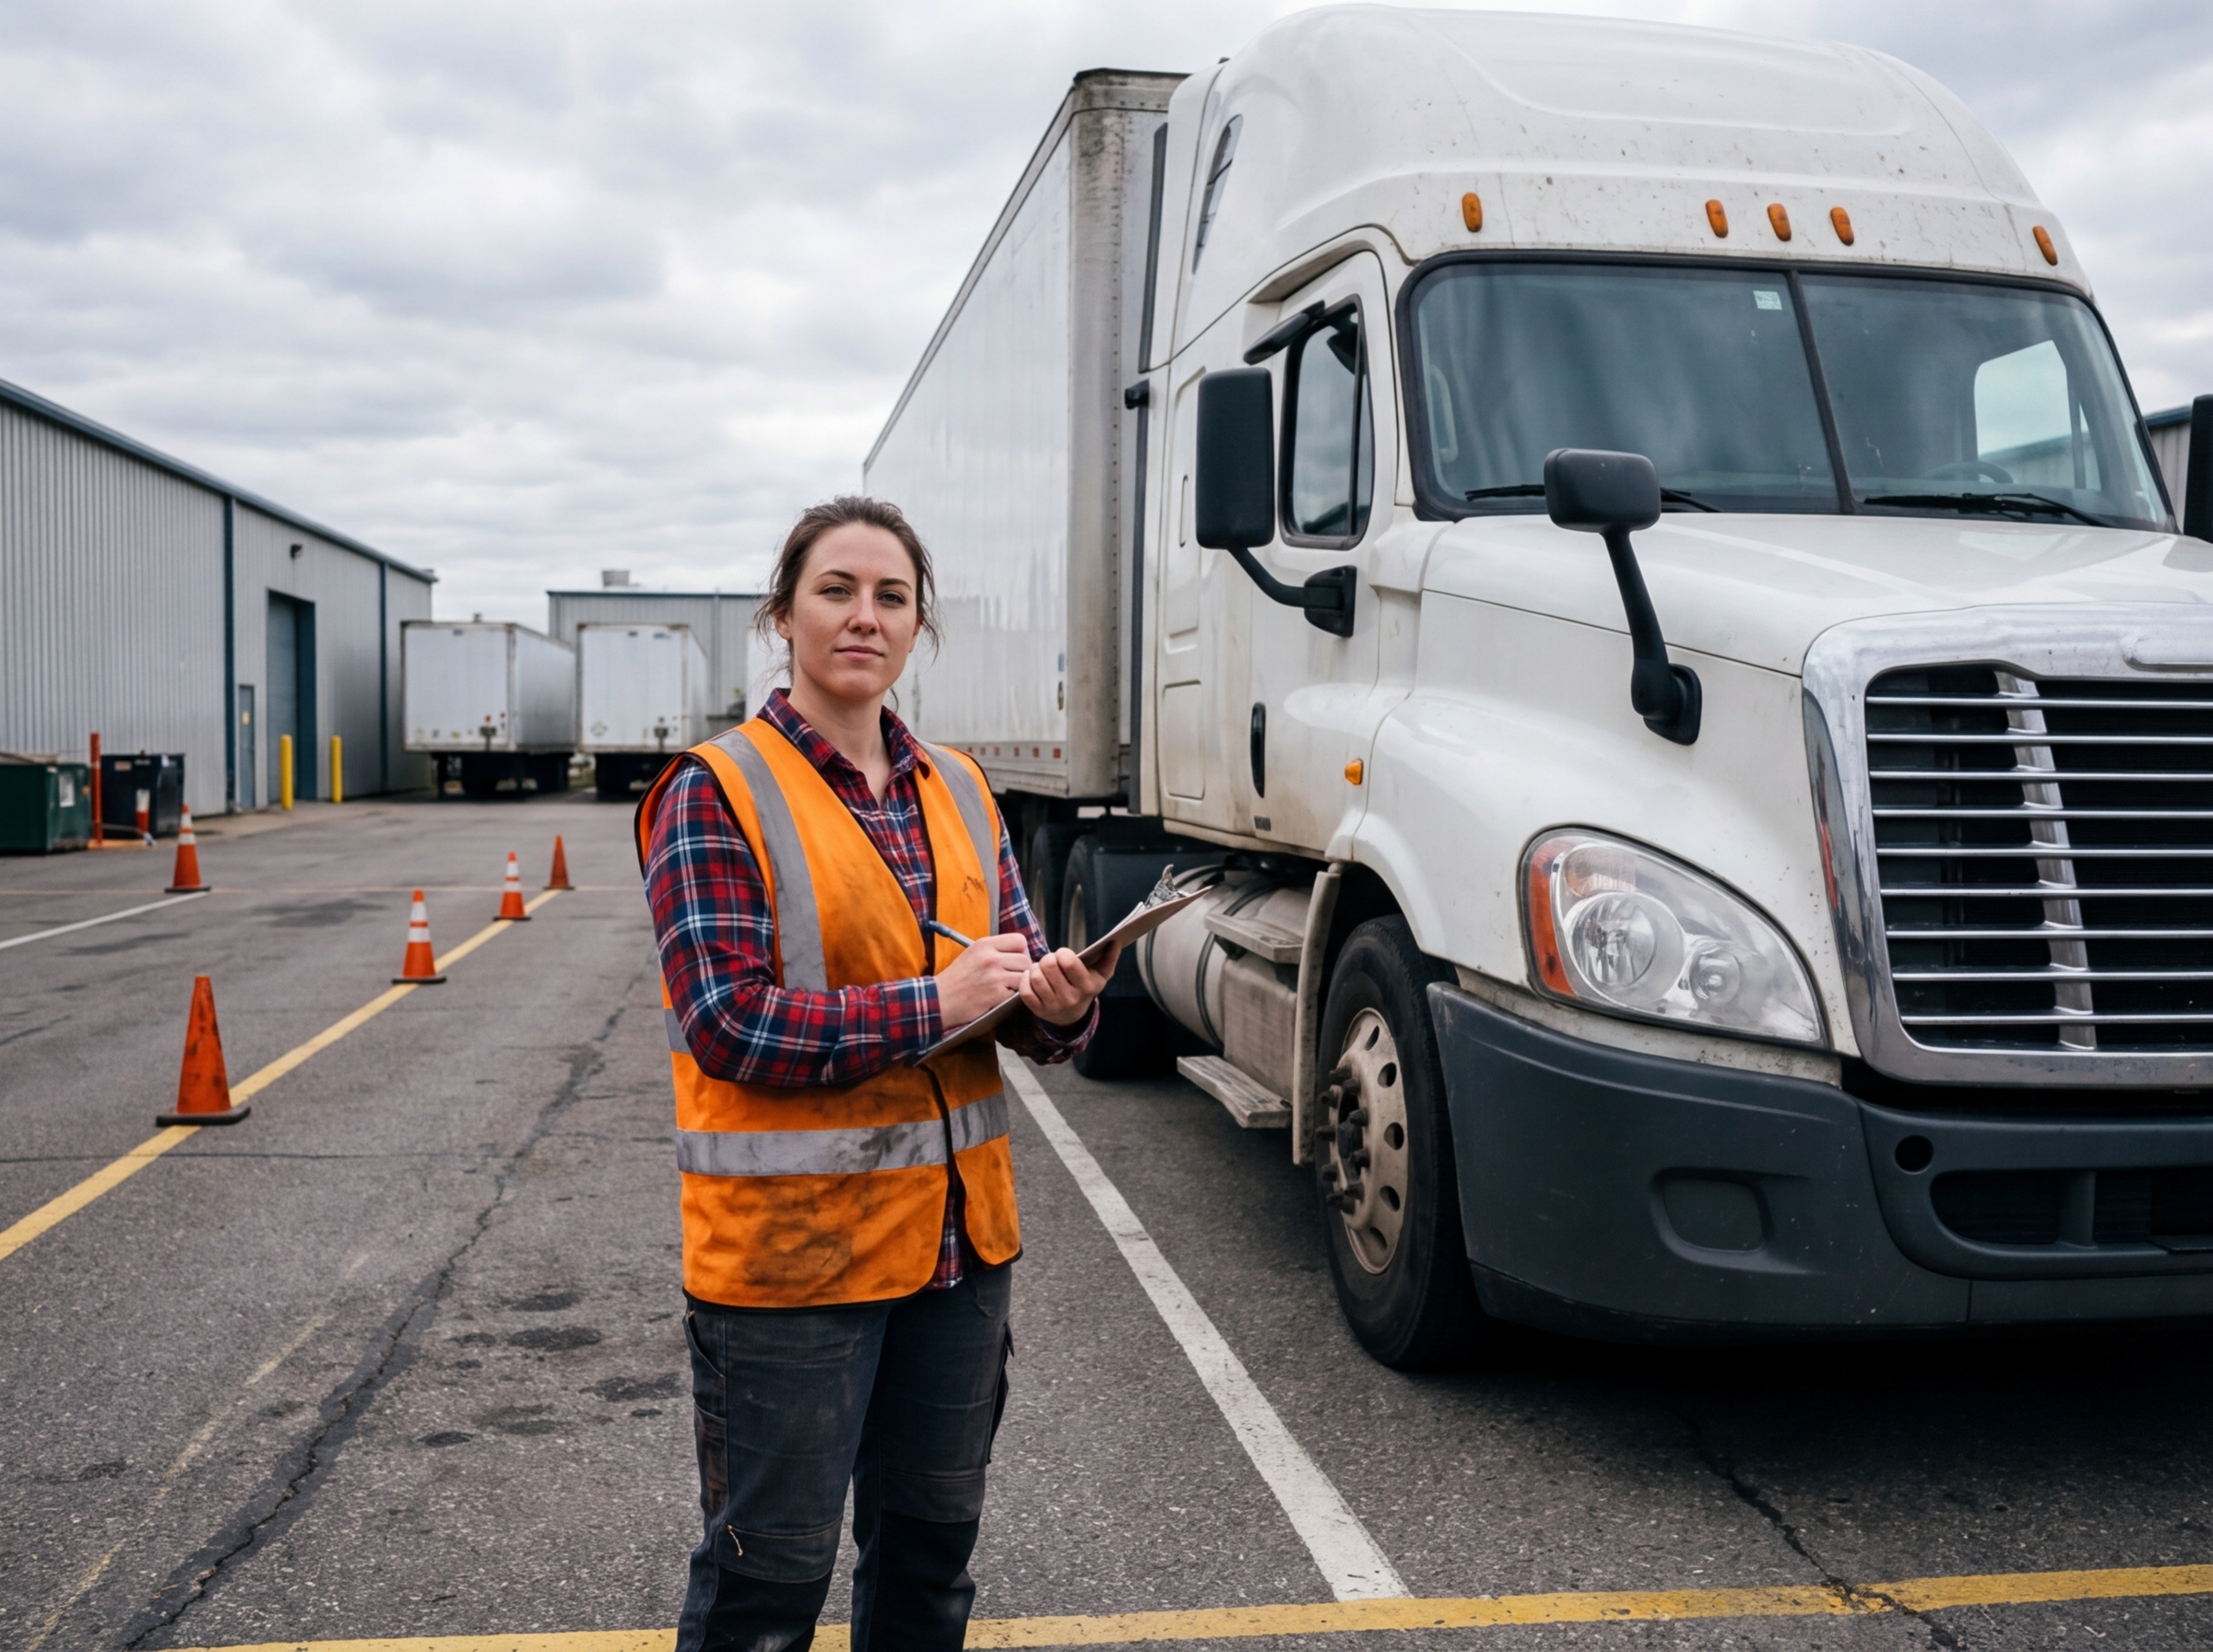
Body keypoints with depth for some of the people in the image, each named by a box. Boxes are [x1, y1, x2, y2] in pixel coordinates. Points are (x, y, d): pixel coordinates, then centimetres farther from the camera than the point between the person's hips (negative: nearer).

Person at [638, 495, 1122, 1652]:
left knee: (930, 1549, 20)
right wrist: (931, 1004, -21)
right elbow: (729, 1023, -18)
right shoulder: (715, 795, -10)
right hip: (789, 1249, -6)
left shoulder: (957, 790, 9)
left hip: (957, 1237, 6)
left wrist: (1059, 1007, -11)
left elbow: (1017, 986, 12)